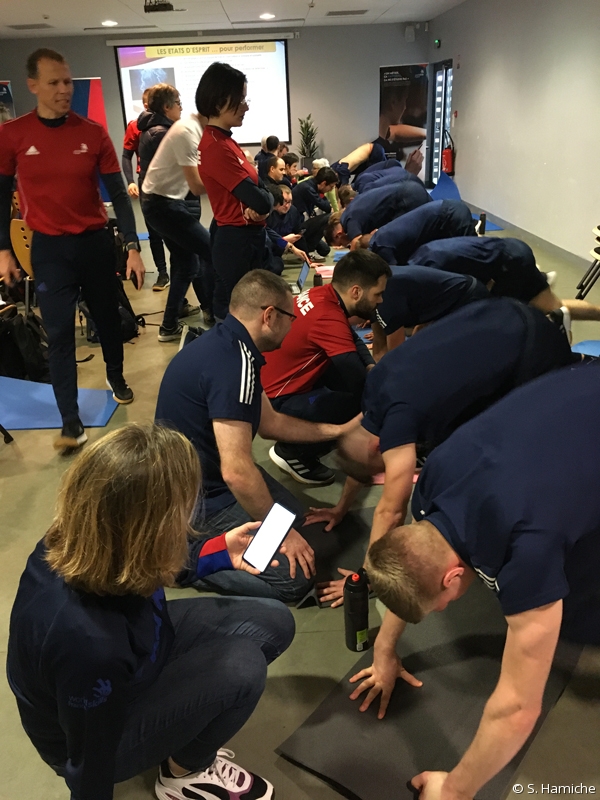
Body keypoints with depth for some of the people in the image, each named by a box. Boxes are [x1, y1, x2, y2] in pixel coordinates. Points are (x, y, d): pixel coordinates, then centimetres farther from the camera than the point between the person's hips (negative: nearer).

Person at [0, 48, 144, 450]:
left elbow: (118, 193, -2)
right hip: (50, 247, -1)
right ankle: (71, 423, 0)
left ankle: (117, 378, 42)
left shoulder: (93, 132, -3)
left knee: (108, 317, 15)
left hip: (97, 241, 2)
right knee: (59, 333, -4)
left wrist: (133, 247, -9)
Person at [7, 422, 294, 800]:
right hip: (100, 729, -6)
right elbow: (91, 762, -24)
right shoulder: (89, 641, -44)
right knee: (243, 665, -25)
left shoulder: (84, 544, -23)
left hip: (135, 654, 6)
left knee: (274, 623, -1)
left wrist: (221, 553, 0)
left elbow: (151, 571, 3)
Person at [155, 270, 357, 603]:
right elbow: (236, 472, -30)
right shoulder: (233, 362, -28)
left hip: (205, 474, 10)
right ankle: (185, 555, -3)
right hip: (195, 497, -10)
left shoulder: (229, 345, 3)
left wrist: (336, 429, 16)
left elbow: (268, 422, 15)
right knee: (295, 576, -8)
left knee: (291, 511, 25)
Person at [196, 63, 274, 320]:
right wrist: (267, 199, 0)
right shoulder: (215, 146, -20)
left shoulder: (223, 141, 11)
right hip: (237, 244, -10)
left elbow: (252, 191, 11)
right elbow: (259, 200, -23)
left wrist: (258, 205, -12)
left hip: (247, 239, 10)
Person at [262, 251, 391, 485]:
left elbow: (352, 339, 16)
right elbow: (360, 385, -26)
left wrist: (371, 367, -1)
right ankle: (293, 451, -2)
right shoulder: (327, 318, -29)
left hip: (281, 382, 10)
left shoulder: (322, 295, -3)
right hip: (277, 403, -9)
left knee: (356, 374, 9)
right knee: (358, 403, -22)